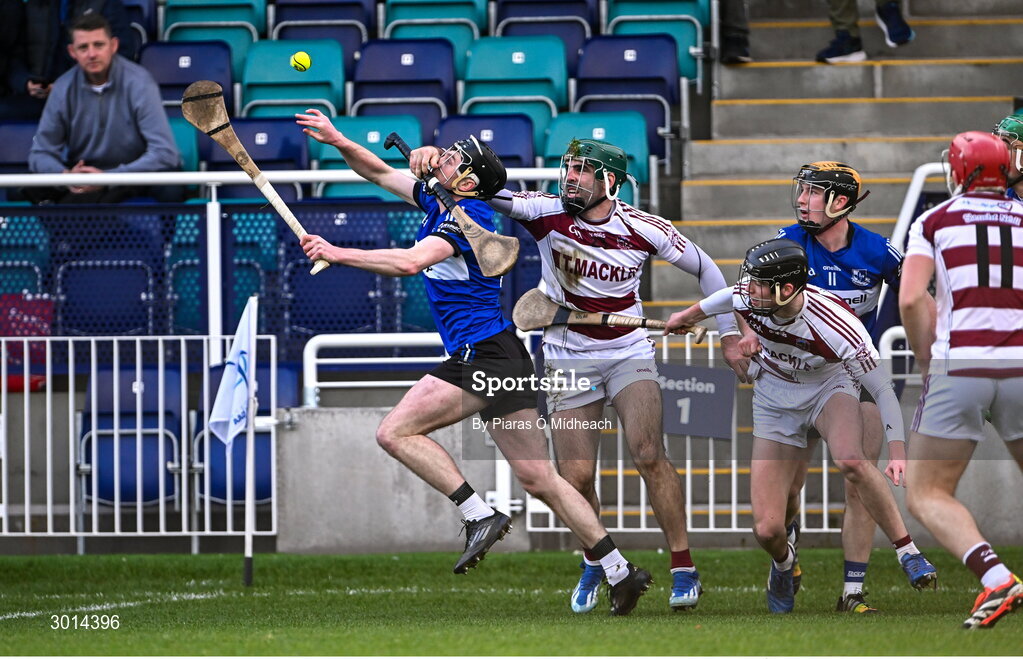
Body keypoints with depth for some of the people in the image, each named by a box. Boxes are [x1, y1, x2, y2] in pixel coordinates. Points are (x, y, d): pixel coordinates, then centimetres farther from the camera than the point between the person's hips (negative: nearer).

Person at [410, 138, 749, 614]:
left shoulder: (644, 229, -9)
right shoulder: (548, 213, -11)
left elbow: (704, 268, 6)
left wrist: (729, 332, 6)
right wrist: (436, 158, -37)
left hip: (630, 355, -1)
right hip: (569, 360, 1)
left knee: (649, 455, -18)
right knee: (577, 477, -5)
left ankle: (683, 566, -7)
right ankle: (594, 562, 22)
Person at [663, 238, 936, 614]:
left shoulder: (835, 326, -33)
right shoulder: (747, 298, -21)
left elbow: (882, 388, -23)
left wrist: (898, 452, -32)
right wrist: (690, 315, 25)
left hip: (829, 389, -3)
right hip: (774, 398, 3)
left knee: (850, 461, -39)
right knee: (767, 529, -9)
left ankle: (908, 552, -23)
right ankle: (783, 562, 29)